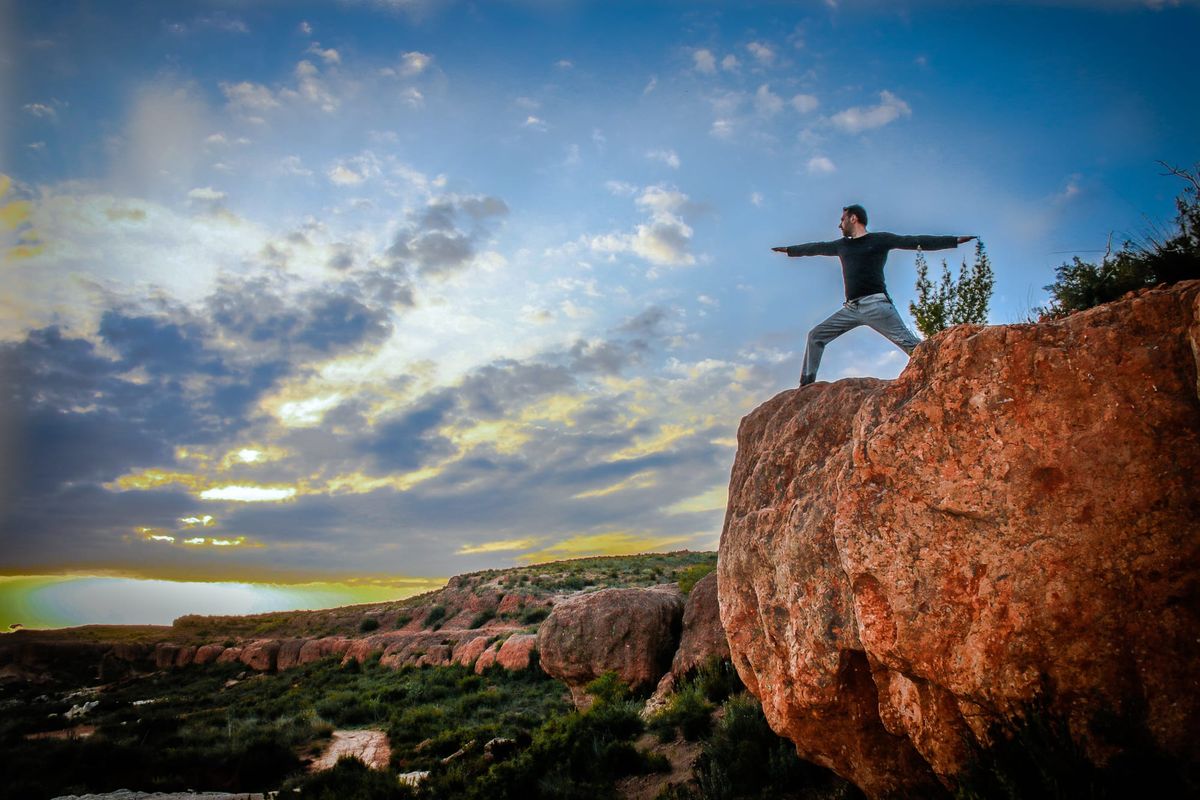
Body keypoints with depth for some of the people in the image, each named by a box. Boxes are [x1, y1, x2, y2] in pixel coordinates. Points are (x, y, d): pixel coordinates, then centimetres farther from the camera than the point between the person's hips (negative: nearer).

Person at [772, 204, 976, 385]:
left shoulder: (880, 239, 5)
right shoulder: (842, 245, 21)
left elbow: (917, 242, 1)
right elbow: (816, 248, 34)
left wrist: (955, 240, -5)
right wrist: (788, 250, 45)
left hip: (875, 303, -6)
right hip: (851, 308, 6)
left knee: (910, 344, -17)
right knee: (816, 336, 3)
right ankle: (806, 384, 6)